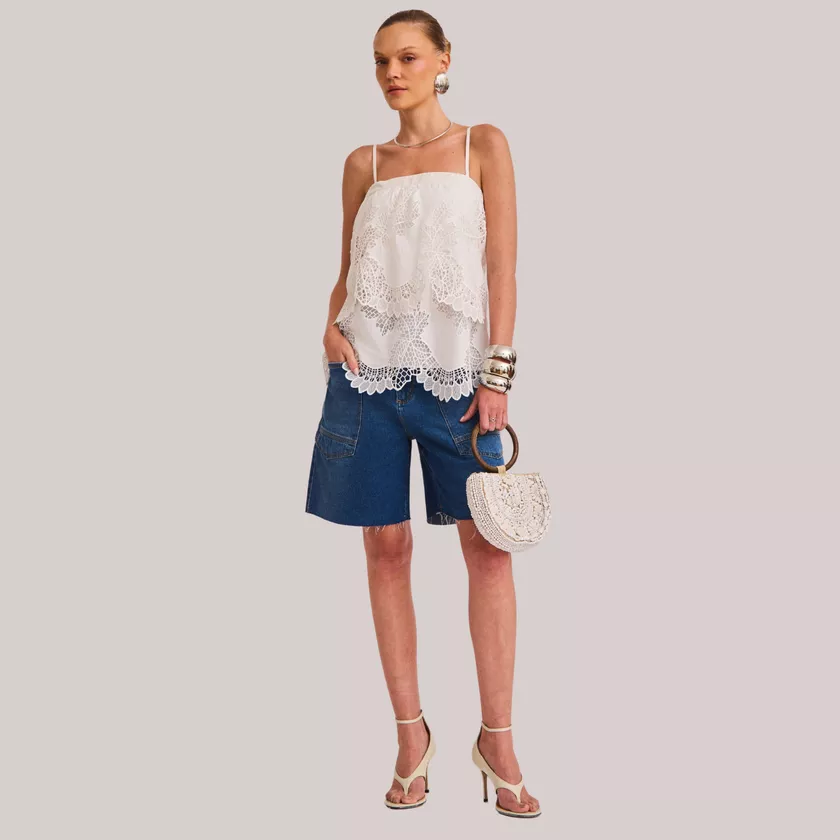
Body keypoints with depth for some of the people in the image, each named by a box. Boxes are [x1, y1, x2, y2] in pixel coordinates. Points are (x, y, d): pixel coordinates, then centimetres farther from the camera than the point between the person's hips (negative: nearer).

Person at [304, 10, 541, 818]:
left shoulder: (484, 146, 8)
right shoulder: (363, 164, 15)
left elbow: (502, 264, 1)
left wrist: (497, 374, -8)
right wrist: (332, 324, -4)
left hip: (455, 365, -2)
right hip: (371, 365, 3)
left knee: (487, 545, -6)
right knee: (386, 547, 3)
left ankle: (497, 739, 5)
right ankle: (410, 732, 14)